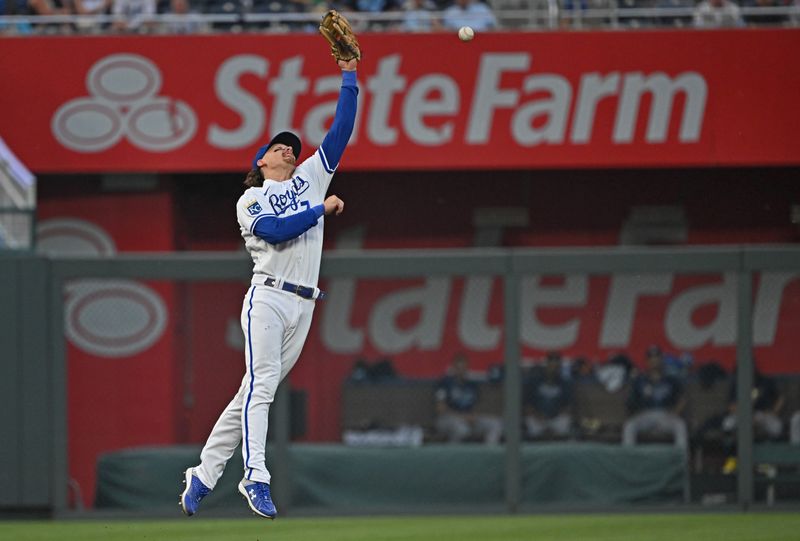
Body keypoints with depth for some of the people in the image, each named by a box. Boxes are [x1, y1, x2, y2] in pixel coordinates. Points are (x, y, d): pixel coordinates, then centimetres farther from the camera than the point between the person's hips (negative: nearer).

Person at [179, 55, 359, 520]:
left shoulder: (310, 179, 23)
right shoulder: (251, 200, 9)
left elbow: (341, 131, 18)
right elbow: (277, 230, -11)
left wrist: (349, 76, 13)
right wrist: (322, 209, -4)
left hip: (303, 306, 5)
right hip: (267, 298, -5)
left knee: (256, 393, 3)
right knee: (261, 385, -18)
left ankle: (204, 475, 8)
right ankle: (256, 478, -28)